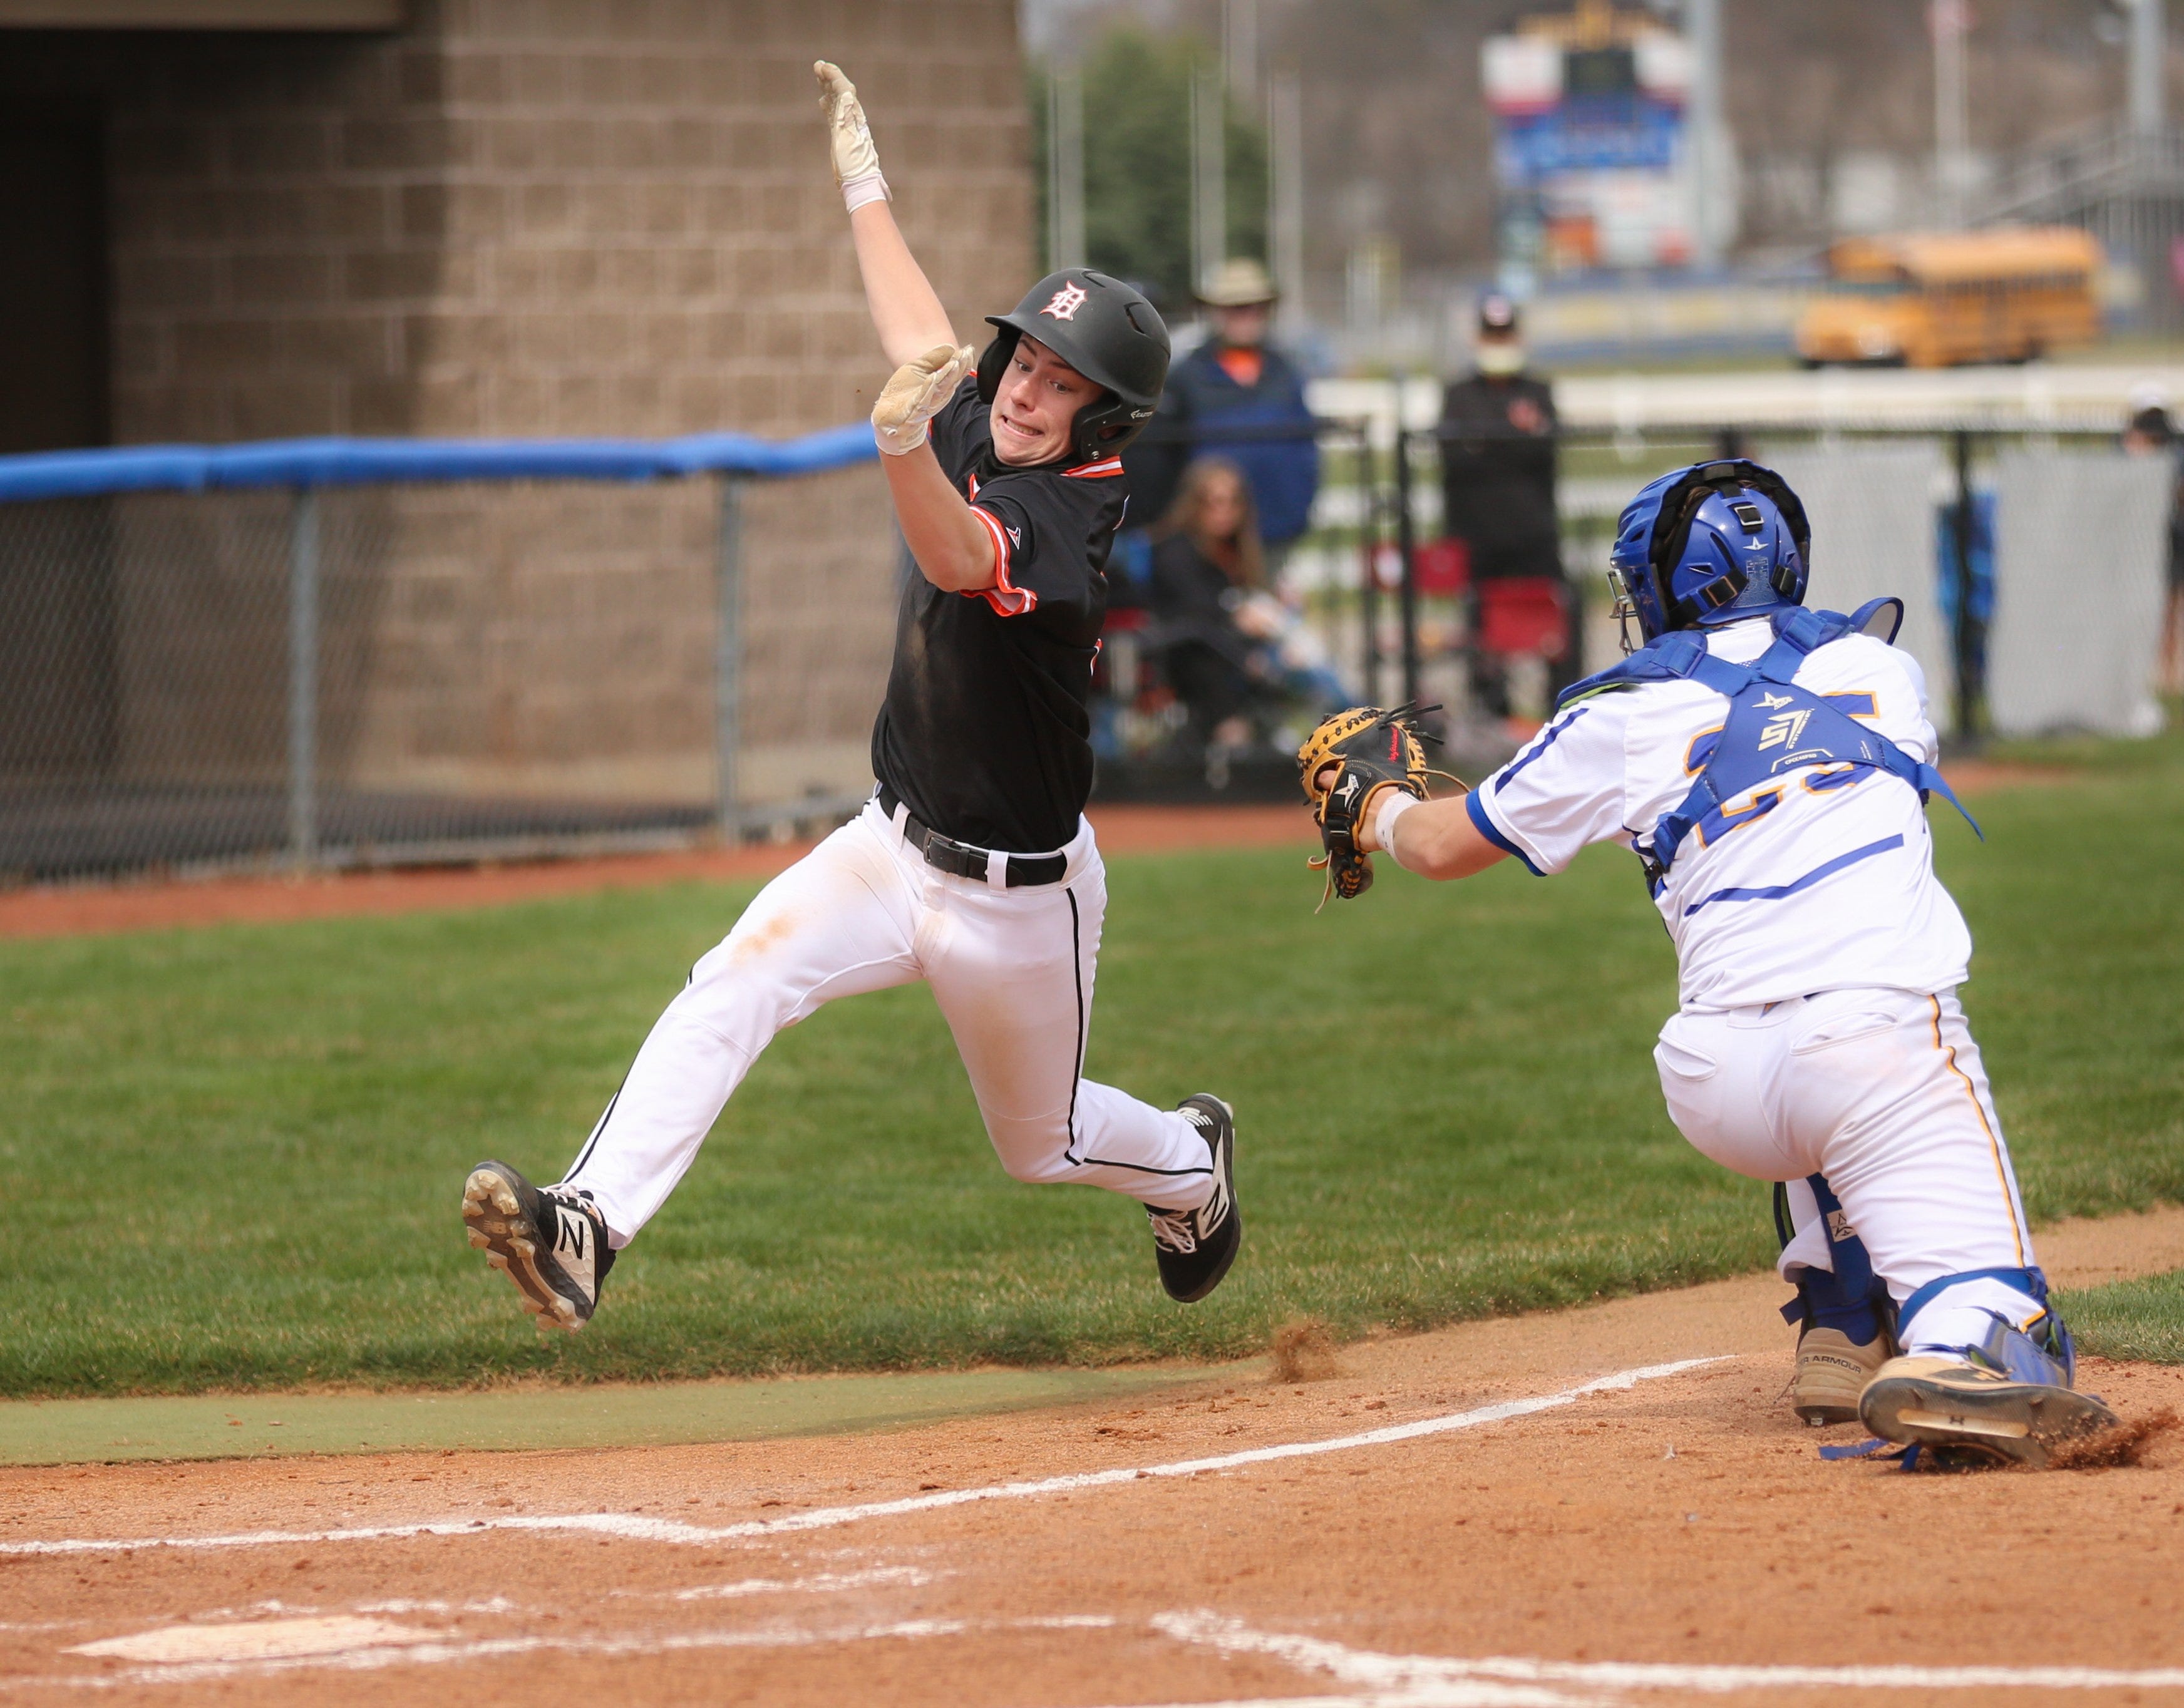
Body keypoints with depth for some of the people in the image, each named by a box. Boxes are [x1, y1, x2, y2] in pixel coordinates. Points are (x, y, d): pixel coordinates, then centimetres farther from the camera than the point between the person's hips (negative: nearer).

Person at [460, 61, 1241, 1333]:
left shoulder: (1066, 515, -24)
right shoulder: (982, 439, -2)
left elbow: (961, 560, -45)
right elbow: (923, 340, 17)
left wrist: (905, 447, -65)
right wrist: (864, 187, 24)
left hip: (1020, 895, -6)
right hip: (894, 847, 6)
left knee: (1041, 1141, 15)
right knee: (735, 985, -22)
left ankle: (1193, 1161, 50)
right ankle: (590, 1230, -35)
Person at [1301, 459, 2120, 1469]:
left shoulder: (1623, 719, 13)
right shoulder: (1882, 667, 19)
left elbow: (1441, 846, 26)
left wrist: (1368, 800, 48)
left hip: (1717, 1094, 2)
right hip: (1886, 1033, -2)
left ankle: (1839, 1331, 27)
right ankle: (1956, 1359, -43)